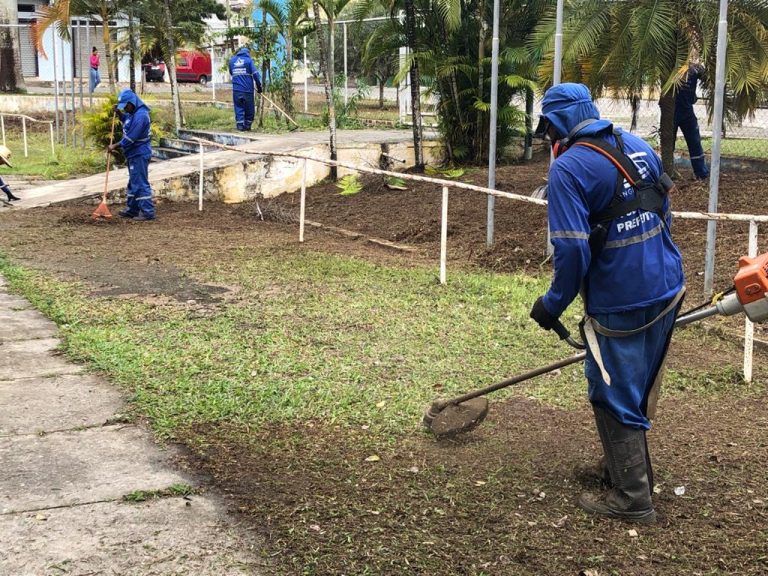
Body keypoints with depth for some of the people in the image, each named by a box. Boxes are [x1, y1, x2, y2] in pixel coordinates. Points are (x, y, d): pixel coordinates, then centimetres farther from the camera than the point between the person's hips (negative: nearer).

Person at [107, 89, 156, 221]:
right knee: (133, 182, 17)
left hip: (140, 154, -11)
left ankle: (147, 212, -6)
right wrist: (119, 113, 12)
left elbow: (131, 137, -24)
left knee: (140, 183, -9)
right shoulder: (134, 112, 10)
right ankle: (132, 209, 25)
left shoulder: (140, 115, -23)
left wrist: (115, 146, -14)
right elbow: (127, 121, 31)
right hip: (134, 154, 11)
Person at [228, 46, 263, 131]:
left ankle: (240, 126, 0)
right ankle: (247, 125, 11)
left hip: (236, 90, 3)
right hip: (247, 89, -3)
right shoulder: (248, 60, -2)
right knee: (249, 108, 9)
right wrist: (259, 86, 0)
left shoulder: (232, 60, 10)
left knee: (239, 108, 7)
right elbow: (255, 74, -9)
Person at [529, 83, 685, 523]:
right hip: (668, 291, 8)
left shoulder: (568, 168, -15)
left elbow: (573, 250, -21)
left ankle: (634, 499, 14)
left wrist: (553, 304, -7)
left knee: (615, 397, 6)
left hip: (620, 303, -8)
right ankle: (634, 469, 38)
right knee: (639, 389, 23)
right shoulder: (639, 147, 7)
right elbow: (665, 216, 15)